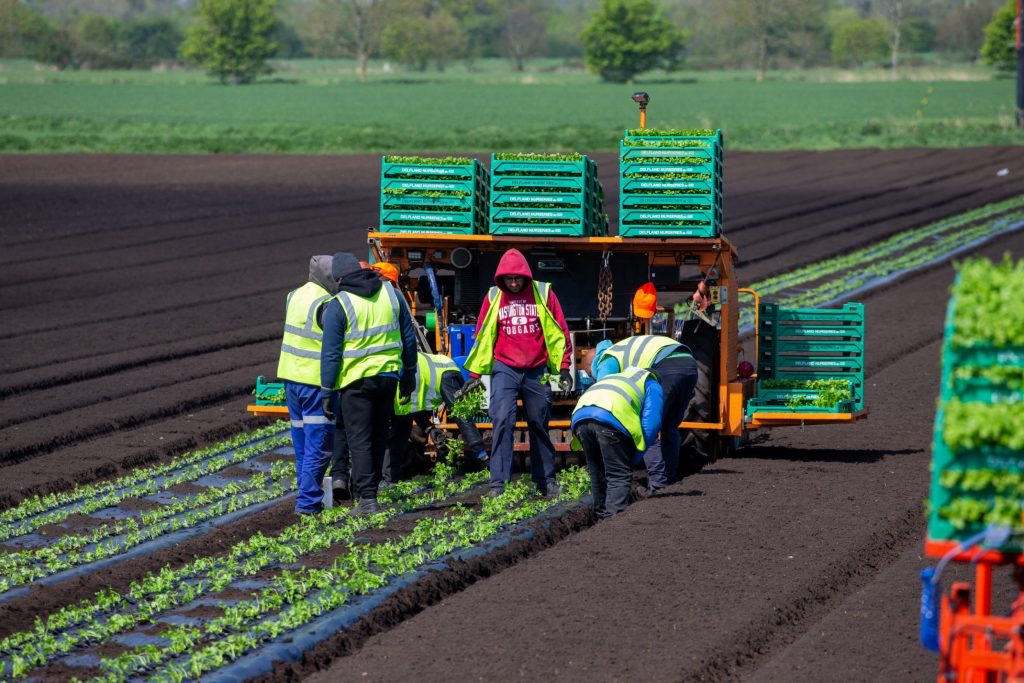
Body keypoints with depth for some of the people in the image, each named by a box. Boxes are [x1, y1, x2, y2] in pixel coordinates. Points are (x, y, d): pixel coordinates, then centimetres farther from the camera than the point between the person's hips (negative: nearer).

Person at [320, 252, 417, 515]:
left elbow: (331, 352, -10)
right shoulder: (390, 294, 5)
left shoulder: (338, 305, -10)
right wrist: (409, 373, 20)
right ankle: (365, 489, 27)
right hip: (388, 375, 5)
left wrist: (327, 391, -4)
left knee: (359, 441, 0)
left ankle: (367, 498, -7)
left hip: (355, 378, -5)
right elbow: (409, 338, 11)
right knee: (379, 437, 18)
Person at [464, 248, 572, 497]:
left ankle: (546, 481, 21)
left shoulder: (543, 293, 0)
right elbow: (482, 336, 9)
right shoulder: (494, 298, 3)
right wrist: (475, 374, 7)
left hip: (537, 371, 1)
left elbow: (559, 332, 3)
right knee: (502, 421, -15)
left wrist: (563, 368, -1)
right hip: (504, 370, -1)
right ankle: (498, 483, -16)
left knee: (539, 425, 11)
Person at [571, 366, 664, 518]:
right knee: (620, 476, 0)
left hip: (579, 416, 6)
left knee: (597, 474, 20)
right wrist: (635, 458, 14)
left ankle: (602, 515, 22)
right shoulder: (652, 385, 27)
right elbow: (651, 424, 10)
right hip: (611, 418, -6)